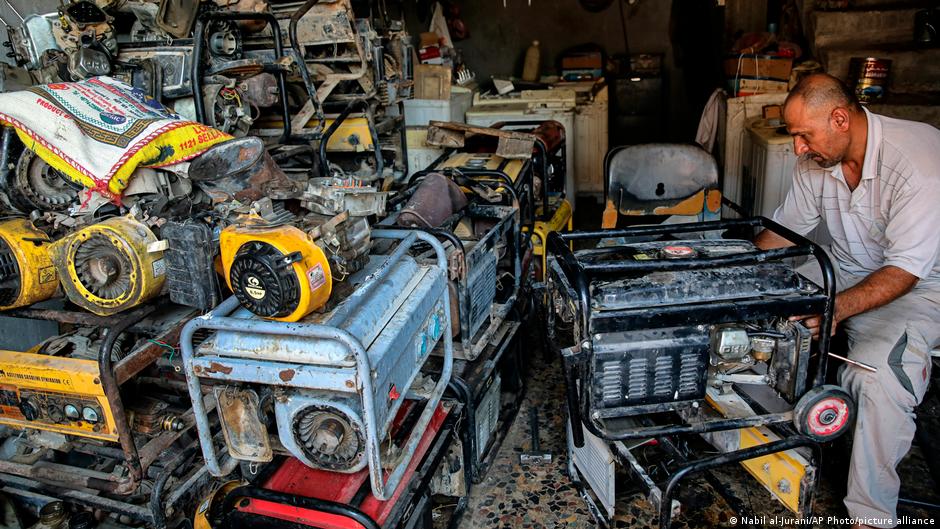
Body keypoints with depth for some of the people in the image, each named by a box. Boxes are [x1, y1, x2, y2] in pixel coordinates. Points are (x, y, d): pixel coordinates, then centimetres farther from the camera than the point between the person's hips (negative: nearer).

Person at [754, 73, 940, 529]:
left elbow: (903, 273, -27)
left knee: (878, 374, -33)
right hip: (844, 272, 7)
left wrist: (834, 309, -40)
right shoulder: (816, 159, -5)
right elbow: (783, 231, 5)